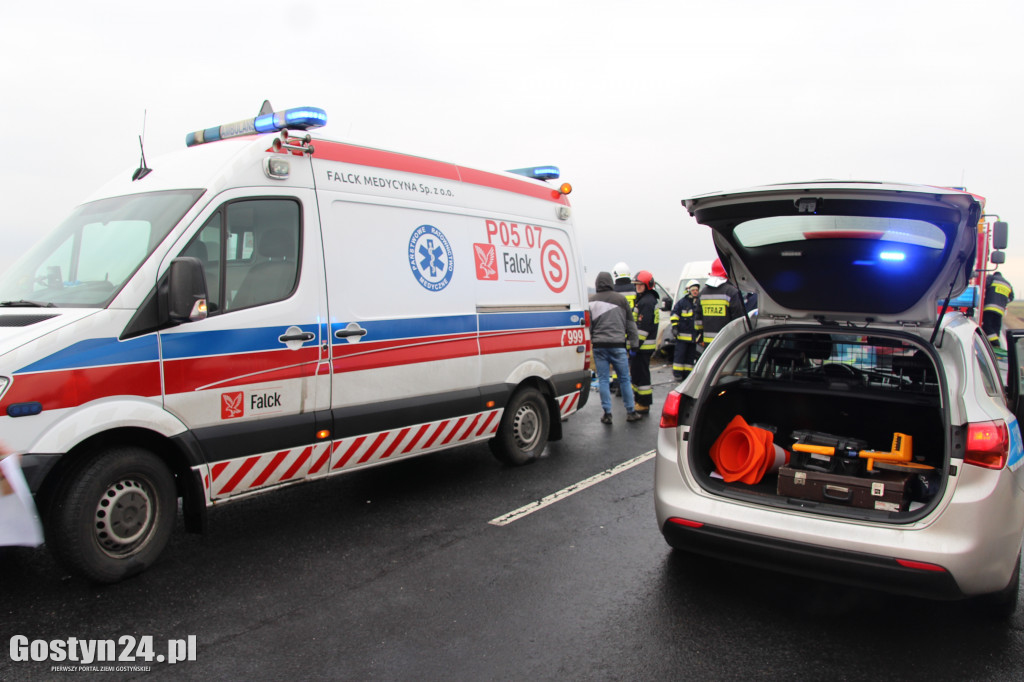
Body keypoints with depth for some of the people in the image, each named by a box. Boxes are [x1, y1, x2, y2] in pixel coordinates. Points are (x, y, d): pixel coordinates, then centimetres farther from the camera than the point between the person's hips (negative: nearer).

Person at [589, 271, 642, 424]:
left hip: (599, 345, 1)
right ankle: (631, 412, 13)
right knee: (624, 379, 8)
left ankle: (607, 414, 5)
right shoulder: (620, 299, 1)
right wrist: (634, 343, 12)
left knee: (603, 380, 5)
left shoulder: (591, 301, 3)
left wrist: (589, 342, 15)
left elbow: (588, 324, 6)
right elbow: (630, 323, 6)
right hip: (617, 345, -1)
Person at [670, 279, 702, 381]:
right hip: (682, 334, -5)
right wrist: (674, 326, -8)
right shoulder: (682, 302, -2)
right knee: (680, 354, -4)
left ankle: (687, 373, 16)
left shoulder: (700, 303, 11)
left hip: (694, 335, 5)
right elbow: (674, 314, 0)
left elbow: (704, 318, 21)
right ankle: (677, 374, 2)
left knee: (691, 355, 9)